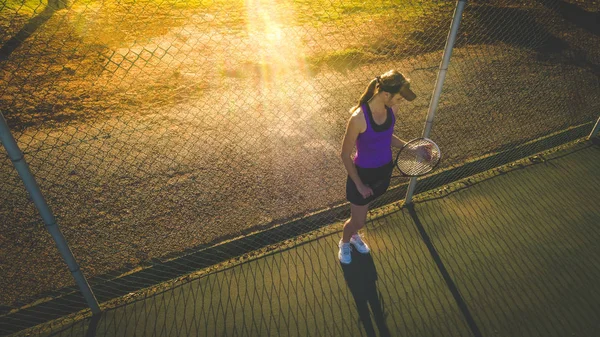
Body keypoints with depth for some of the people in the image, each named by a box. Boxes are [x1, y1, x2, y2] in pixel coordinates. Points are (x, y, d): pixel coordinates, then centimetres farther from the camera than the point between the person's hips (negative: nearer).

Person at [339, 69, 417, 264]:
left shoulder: (391, 108, -11)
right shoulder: (359, 118, -31)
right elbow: (345, 155, -20)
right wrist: (359, 185, -15)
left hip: (385, 170, 6)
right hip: (363, 174, -6)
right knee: (359, 222, 12)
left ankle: (354, 235, 59)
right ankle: (344, 242, 46)